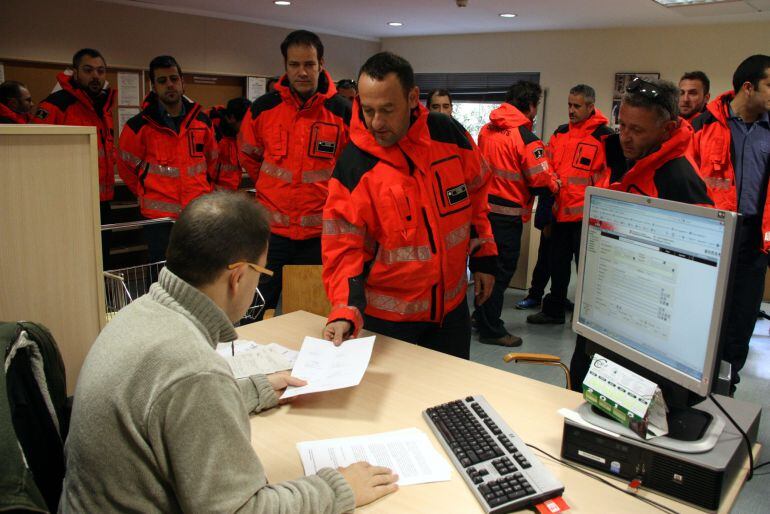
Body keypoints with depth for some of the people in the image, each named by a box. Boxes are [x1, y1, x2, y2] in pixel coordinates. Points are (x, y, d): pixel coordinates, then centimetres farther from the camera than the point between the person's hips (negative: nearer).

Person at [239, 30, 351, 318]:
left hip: (320, 232, -1)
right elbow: (248, 154, 17)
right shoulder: (263, 108, -1)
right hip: (271, 228, 1)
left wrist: (331, 193, 6)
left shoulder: (342, 112, -5)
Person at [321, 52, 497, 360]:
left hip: (451, 307, 4)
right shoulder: (353, 164, -17)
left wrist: (483, 257, 8)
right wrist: (345, 312, -30)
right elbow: (344, 248, -17)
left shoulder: (449, 135, -8)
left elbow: (475, 194, 7)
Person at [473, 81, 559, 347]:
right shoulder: (525, 138, -17)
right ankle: (491, 329, 12)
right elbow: (541, 182, -16)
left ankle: (482, 317, 34)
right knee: (502, 270, 4)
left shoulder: (486, 130, 4)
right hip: (507, 214, -7)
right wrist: (554, 183, 5)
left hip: (484, 206, 7)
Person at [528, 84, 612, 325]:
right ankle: (554, 310, 29)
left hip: (586, 215, -6)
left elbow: (610, 174, -7)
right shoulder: (560, 134, 11)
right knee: (558, 264, 15)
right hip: (561, 212, 6)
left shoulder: (604, 136, -6)